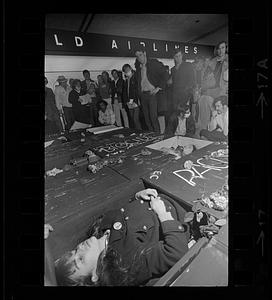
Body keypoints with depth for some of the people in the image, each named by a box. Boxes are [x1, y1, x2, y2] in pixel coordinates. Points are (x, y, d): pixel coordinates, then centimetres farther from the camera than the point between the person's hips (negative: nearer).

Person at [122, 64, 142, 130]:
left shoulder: (136, 77, 0)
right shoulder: (126, 80, 18)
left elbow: (137, 89, -8)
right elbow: (124, 92, 18)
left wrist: (133, 100, -13)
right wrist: (126, 101, 5)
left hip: (135, 102, -6)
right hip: (129, 103, 6)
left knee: (135, 119, -13)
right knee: (132, 120, 5)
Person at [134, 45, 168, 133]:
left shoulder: (154, 63, -2)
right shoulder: (138, 66, 14)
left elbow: (164, 75, -4)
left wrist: (158, 88, -10)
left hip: (152, 93, -5)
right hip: (142, 94, 5)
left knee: (153, 116, -12)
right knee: (146, 118, 4)